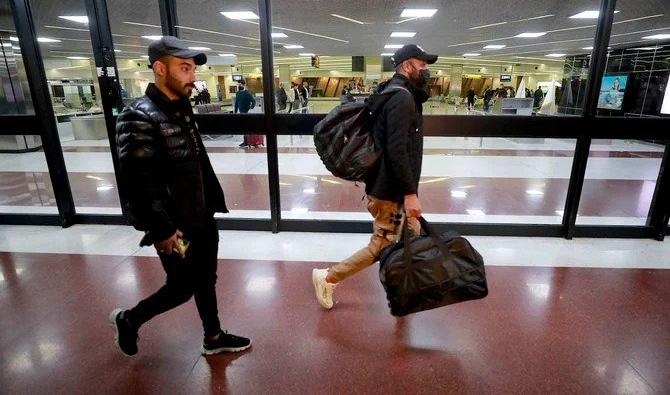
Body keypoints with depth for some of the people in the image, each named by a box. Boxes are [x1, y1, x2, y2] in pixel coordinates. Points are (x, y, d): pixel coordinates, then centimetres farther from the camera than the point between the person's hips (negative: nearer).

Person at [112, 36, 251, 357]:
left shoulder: (183, 109, 7)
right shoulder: (139, 117, -20)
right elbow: (139, 182, -24)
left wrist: (213, 202, 12)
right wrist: (163, 229, -21)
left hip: (201, 217, 8)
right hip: (174, 226, -8)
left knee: (206, 280, 18)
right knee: (182, 288, 8)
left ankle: (213, 338, 38)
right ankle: (128, 320, 35)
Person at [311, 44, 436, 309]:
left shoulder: (399, 94, 14)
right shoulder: (402, 98, -18)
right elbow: (397, 150, -27)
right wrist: (410, 193, -25)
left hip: (394, 186, 10)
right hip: (390, 190, -10)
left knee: (412, 238, 17)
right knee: (382, 246, 2)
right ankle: (327, 278, 15)